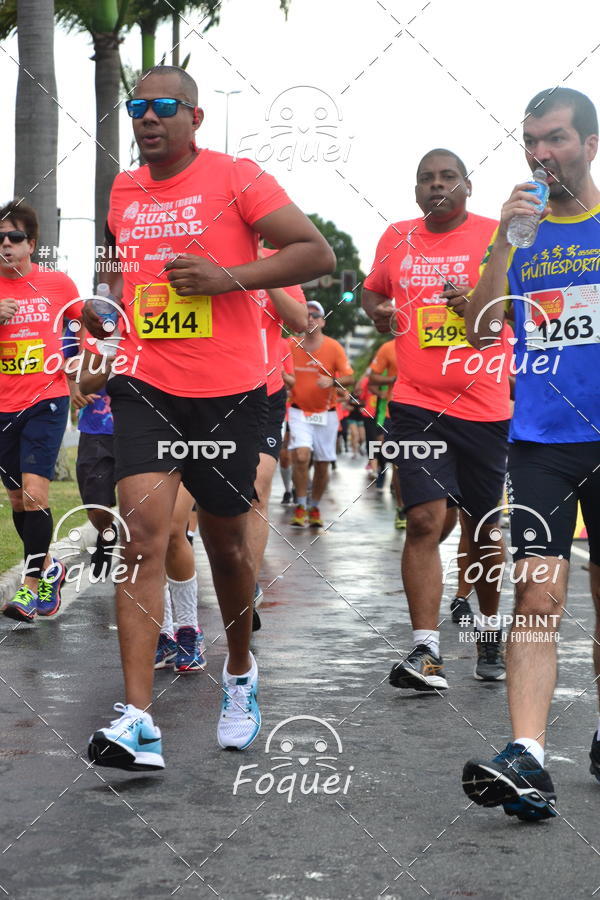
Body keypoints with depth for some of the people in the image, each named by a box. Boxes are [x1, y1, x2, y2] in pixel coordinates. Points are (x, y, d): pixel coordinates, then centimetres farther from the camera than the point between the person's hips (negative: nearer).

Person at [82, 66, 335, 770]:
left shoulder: (236, 179, -5)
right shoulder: (123, 191, 11)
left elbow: (318, 253, -10)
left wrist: (229, 276, -21)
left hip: (228, 393, -2)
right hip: (146, 386, 3)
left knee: (226, 540, 11)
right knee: (144, 527, -15)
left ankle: (240, 673, 38)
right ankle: (137, 718, -19)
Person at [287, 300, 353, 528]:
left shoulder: (334, 347, -3)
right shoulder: (291, 345, 2)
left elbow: (349, 377, -4)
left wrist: (332, 382, -21)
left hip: (326, 414, 0)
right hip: (299, 412, 0)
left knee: (322, 465, 5)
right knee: (301, 456, -20)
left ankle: (315, 508, 24)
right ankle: (300, 507, -6)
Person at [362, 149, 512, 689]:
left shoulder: (496, 236, 1)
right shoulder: (397, 238, 10)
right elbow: (373, 289, 26)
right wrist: (378, 312, 4)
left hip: (485, 406, -1)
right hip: (418, 405, 1)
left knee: (485, 524, 10)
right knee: (426, 520, -11)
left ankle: (491, 627, 32)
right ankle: (426, 650, -10)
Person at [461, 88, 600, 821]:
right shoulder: (521, 229, 9)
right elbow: (480, 331, 0)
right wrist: (504, 240, -9)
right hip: (540, 439, 1)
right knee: (537, 597, -9)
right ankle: (526, 759, -15)